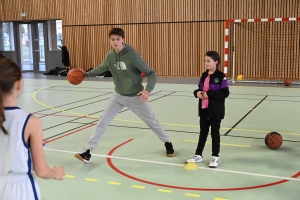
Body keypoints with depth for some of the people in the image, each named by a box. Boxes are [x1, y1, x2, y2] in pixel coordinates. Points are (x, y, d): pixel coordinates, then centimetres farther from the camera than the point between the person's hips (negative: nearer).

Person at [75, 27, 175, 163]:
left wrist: (148, 90, -38)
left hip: (135, 97, -4)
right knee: (102, 122, 0)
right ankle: (88, 152, 8)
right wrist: (87, 74, 19)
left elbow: (151, 73, -23)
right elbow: (102, 68, 17)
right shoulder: (110, 56, -7)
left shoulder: (132, 55, -24)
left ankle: (167, 143, 36)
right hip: (118, 96, 4)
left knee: (152, 122, 11)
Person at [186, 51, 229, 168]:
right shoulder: (204, 75, 8)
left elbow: (225, 93, -18)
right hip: (204, 109, 6)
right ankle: (198, 155, 24)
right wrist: (197, 93, -7)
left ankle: (215, 157, 18)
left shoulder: (221, 77, -13)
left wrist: (209, 94, -23)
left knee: (215, 133, 6)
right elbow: (199, 88, 16)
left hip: (215, 110, -6)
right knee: (203, 132, 14)